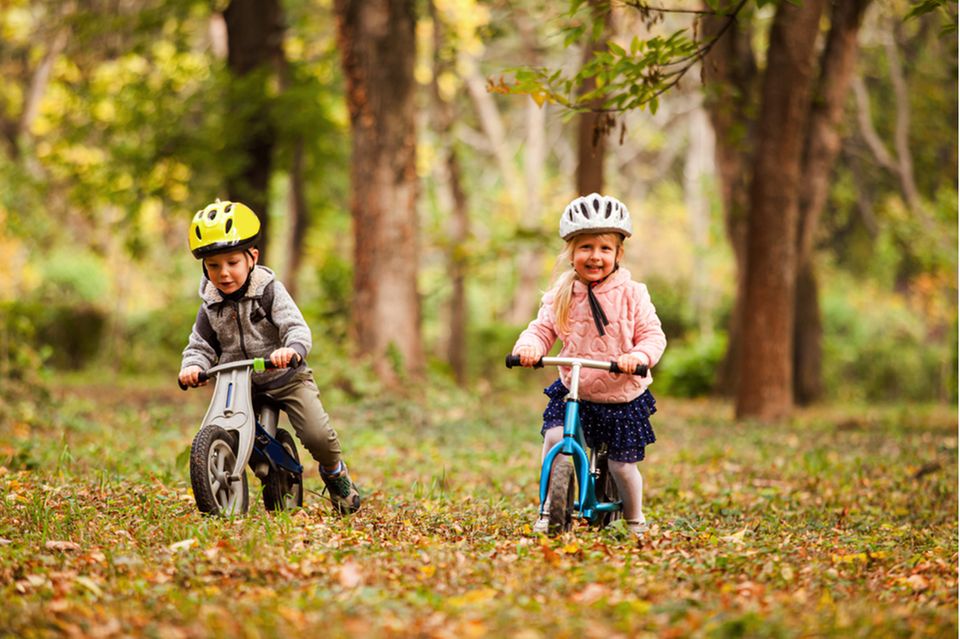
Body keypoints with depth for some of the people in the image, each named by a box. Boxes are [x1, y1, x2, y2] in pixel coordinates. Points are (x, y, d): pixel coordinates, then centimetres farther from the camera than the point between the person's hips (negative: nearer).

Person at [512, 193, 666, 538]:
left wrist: (638, 356, -31)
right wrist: (529, 345, -25)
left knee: (622, 464, 4)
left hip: (623, 397, -2)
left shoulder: (632, 295, -8)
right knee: (554, 436, -22)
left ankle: (635, 519, 32)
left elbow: (652, 335, -10)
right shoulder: (560, 296, -2)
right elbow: (542, 328, -2)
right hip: (573, 392, 2)